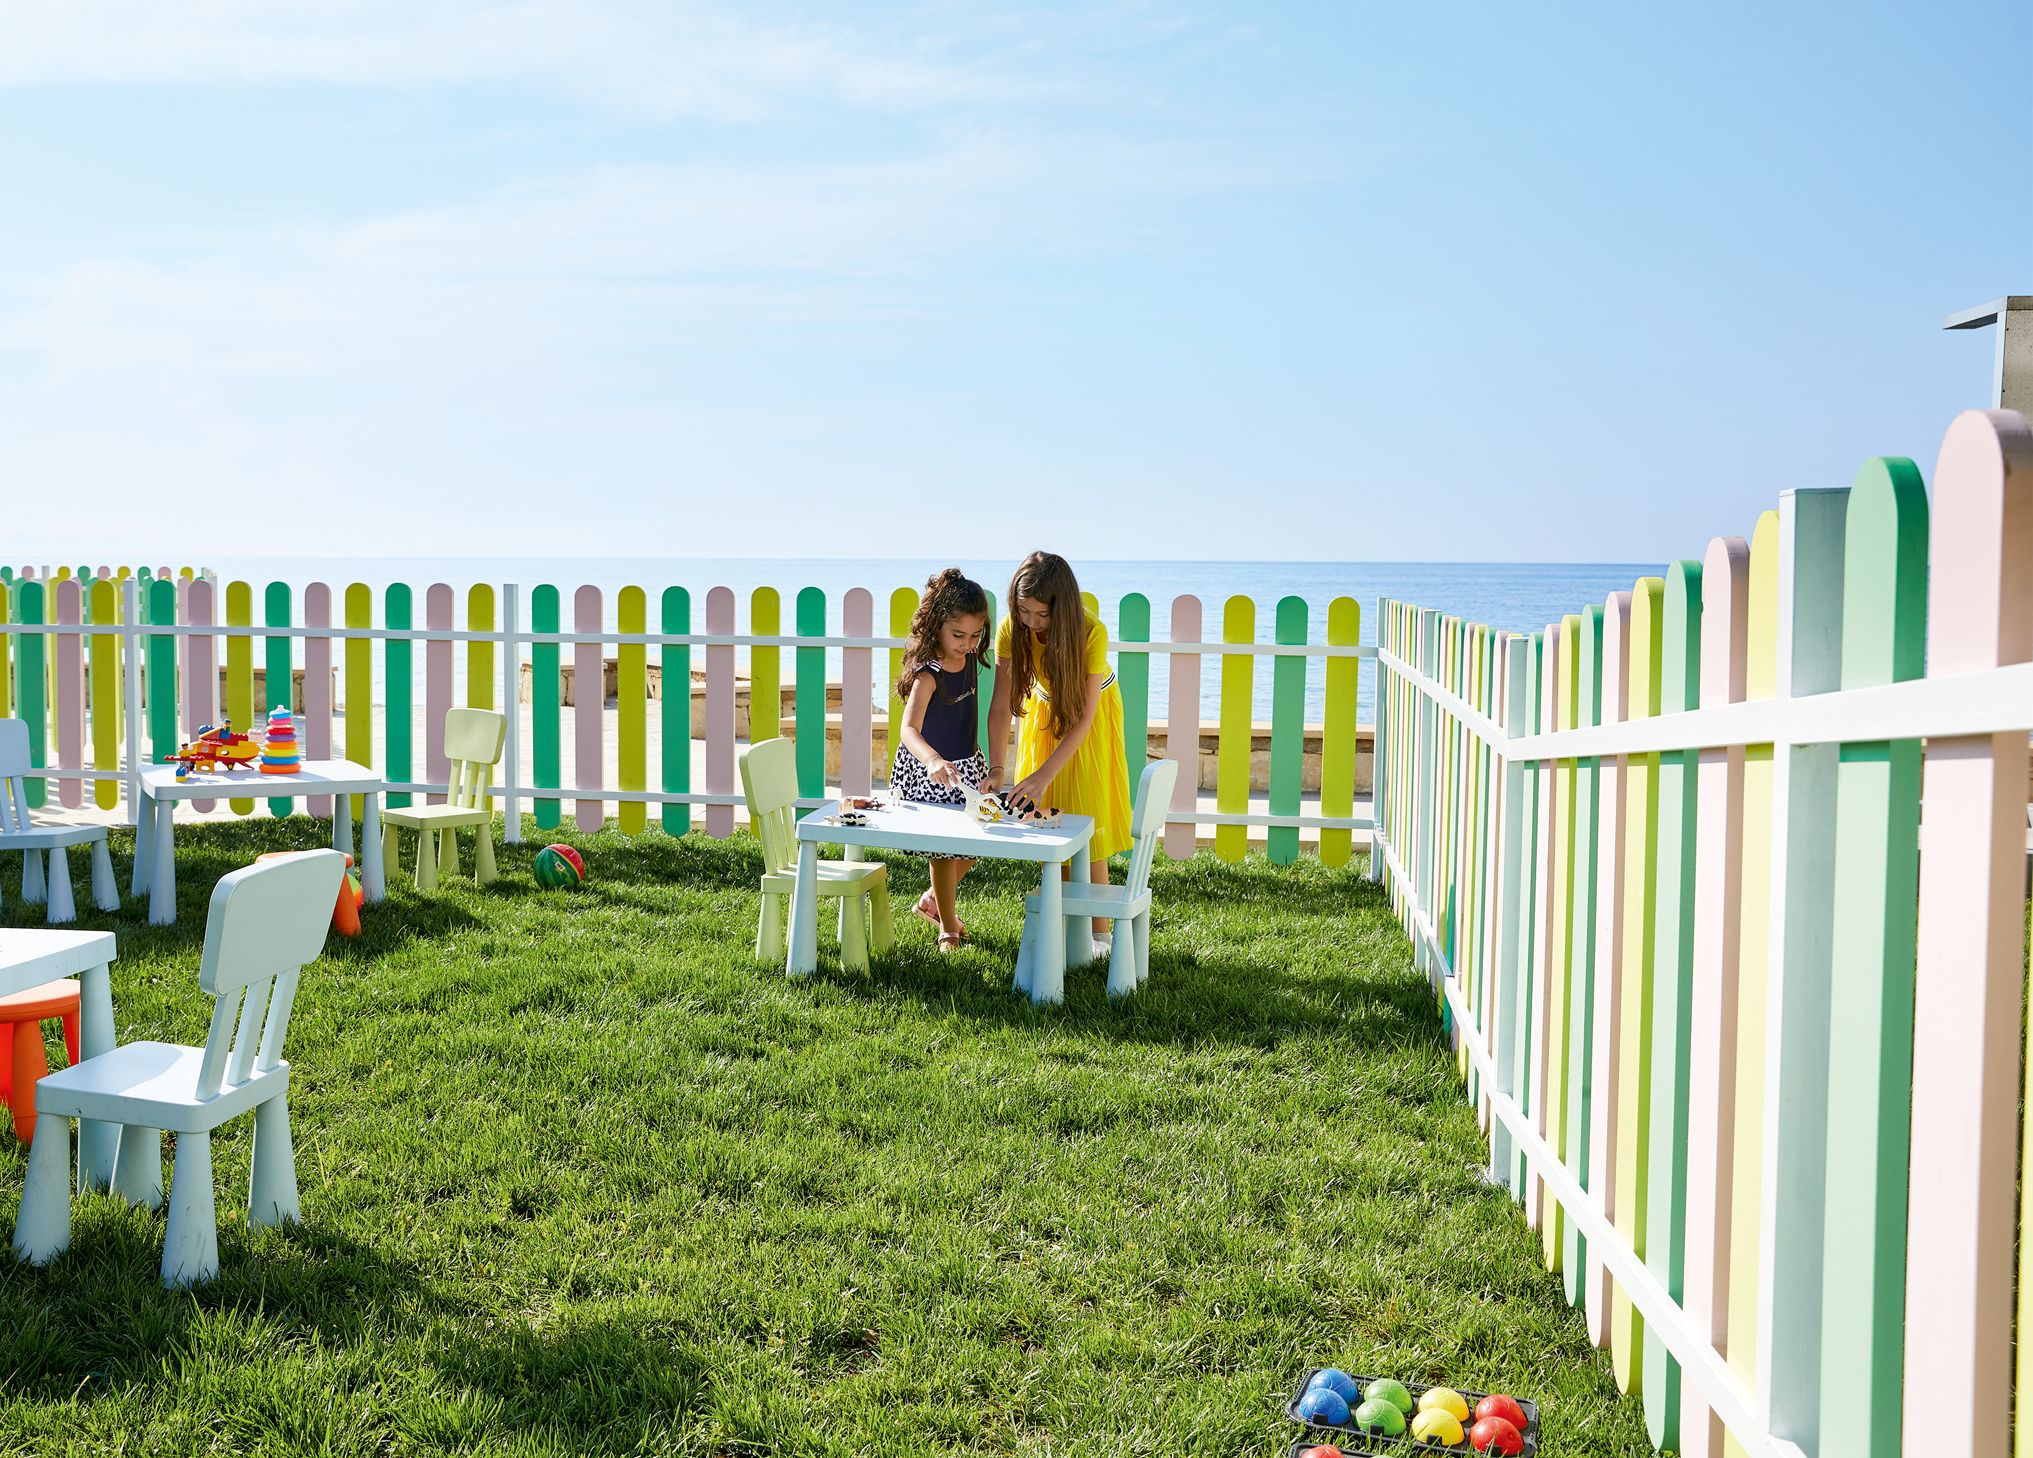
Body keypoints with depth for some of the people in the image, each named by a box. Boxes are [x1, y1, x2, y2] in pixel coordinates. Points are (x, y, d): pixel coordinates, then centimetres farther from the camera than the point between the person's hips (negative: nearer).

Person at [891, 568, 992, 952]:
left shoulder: (969, 659, -6)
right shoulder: (928, 674, -29)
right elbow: (909, 729, -42)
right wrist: (934, 760, -60)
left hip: (967, 765, 7)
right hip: (931, 772, -7)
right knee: (944, 848, 3)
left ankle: (933, 900, 38)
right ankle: (948, 929, 20)